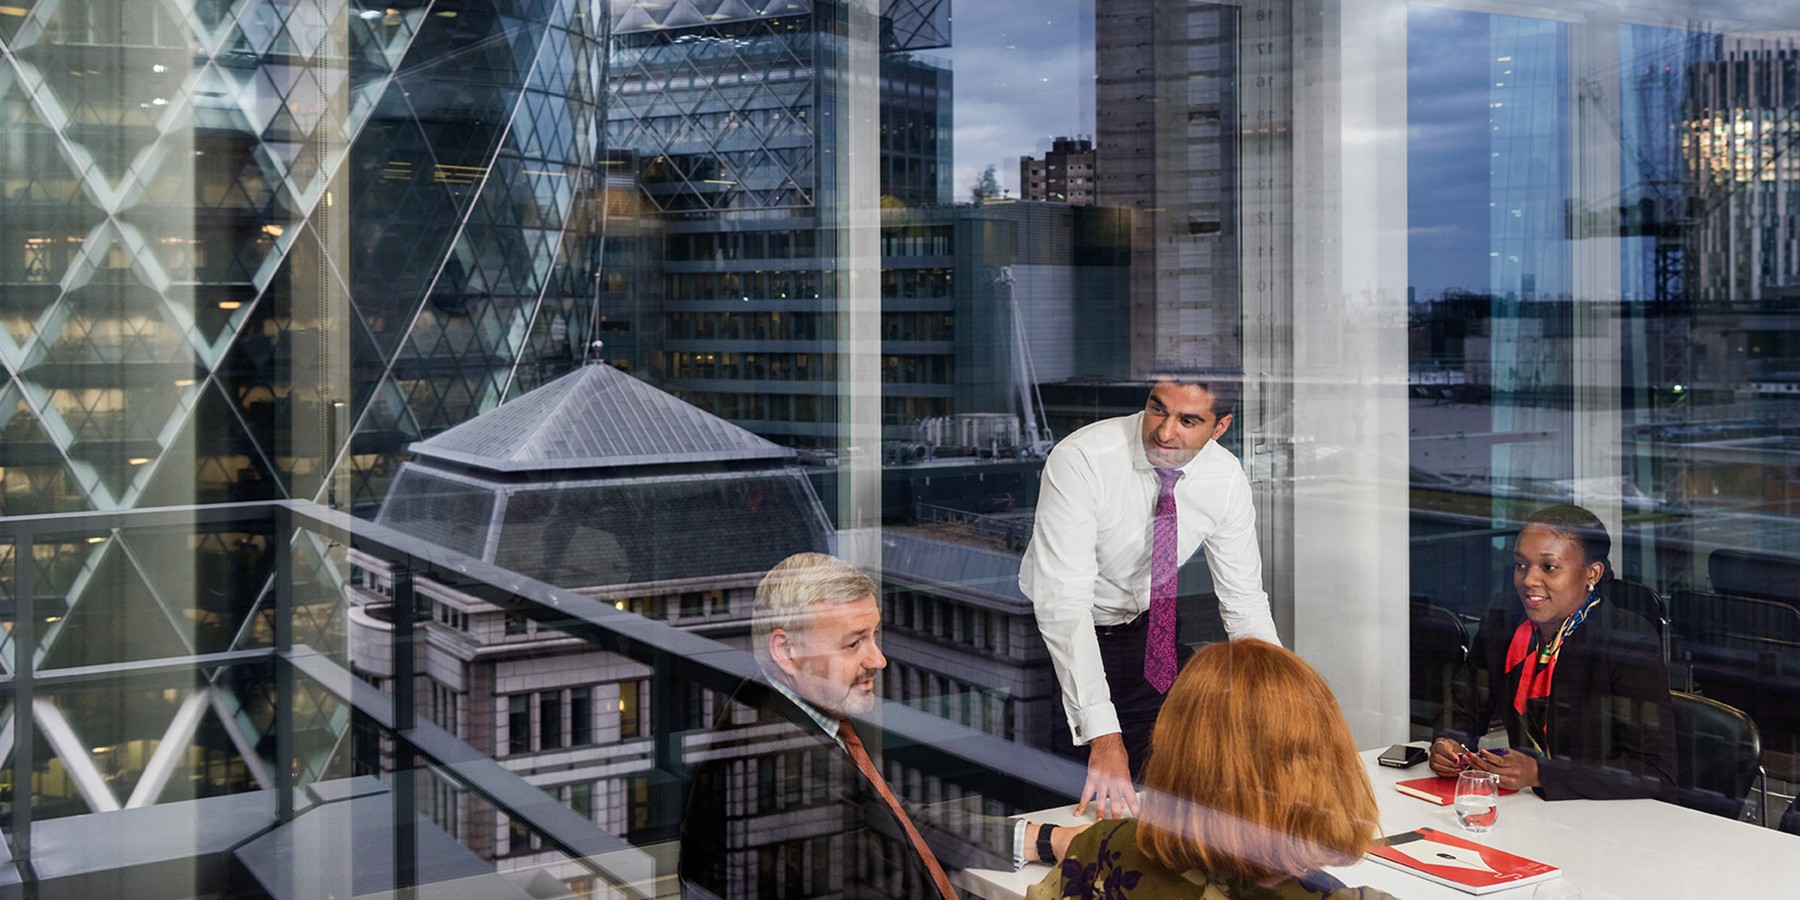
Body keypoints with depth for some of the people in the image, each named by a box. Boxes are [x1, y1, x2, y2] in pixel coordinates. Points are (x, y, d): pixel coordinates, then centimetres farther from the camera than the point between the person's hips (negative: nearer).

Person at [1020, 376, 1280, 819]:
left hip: (1144, 635, 4)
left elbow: (1244, 601, -6)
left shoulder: (1226, 479, -14)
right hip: (1057, 637, -4)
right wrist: (1102, 735, -43)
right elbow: (1062, 602, -36)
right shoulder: (1081, 460, -30)